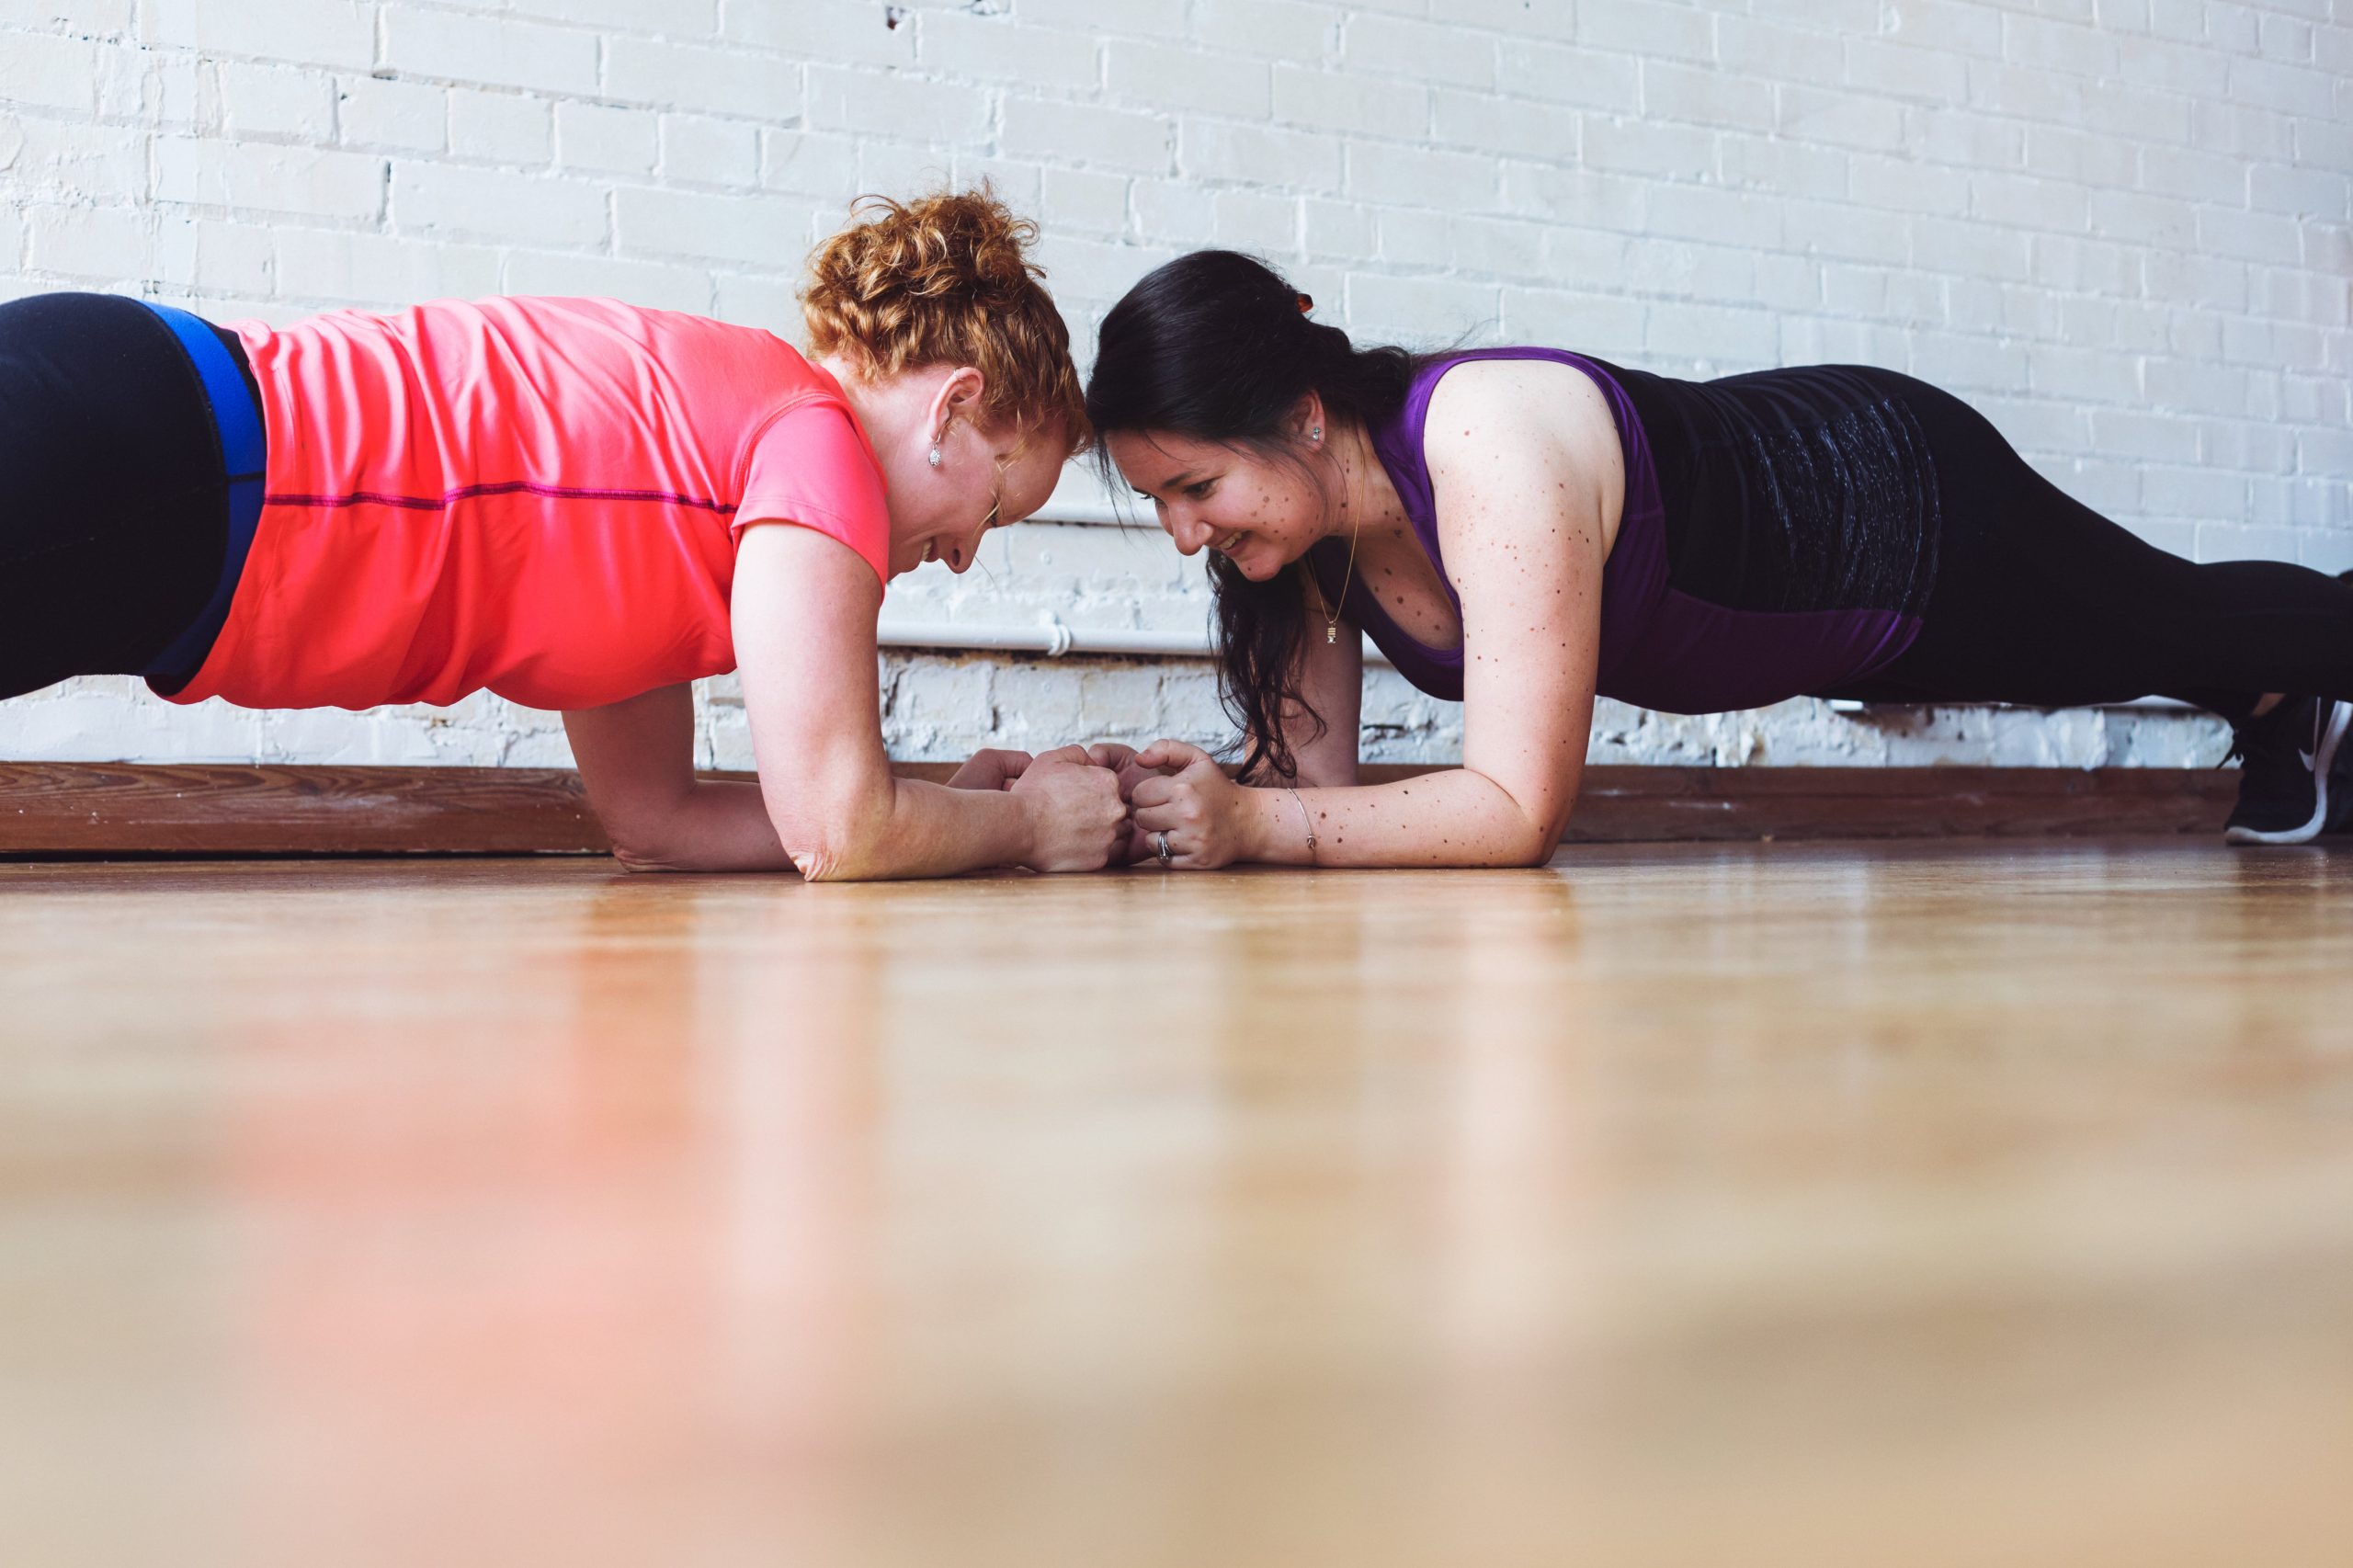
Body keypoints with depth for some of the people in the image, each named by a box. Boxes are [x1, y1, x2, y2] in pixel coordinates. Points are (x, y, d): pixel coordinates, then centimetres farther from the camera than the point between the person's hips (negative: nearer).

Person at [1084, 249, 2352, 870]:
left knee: (2186, 627, 25)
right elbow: (1315, 771, -17)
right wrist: (1187, 800, -36)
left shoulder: (1490, 451, -44)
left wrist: (1254, 826, -53)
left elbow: (1519, 811, -47)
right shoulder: (1297, 515, -22)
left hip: (1909, 506, -7)